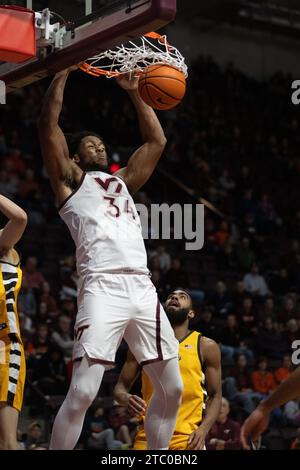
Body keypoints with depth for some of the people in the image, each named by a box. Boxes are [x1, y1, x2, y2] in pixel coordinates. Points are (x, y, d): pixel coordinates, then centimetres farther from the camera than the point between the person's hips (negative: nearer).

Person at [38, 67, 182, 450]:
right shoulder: (70, 179, 14)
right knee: (82, 392, -16)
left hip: (142, 287, 6)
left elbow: (156, 141, 34)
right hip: (103, 288, -6)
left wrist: (135, 93, 30)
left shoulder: (123, 181, 30)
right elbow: (48, 125, 2)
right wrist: (64, 70, 5)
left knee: (171, 389, 6)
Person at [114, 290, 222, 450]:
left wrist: (203, 430, -9)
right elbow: (121, 386, 10)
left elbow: (215, 396, 7)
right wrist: (126, 399, -13)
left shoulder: (206, 346, 5)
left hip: (187, 437, -2)